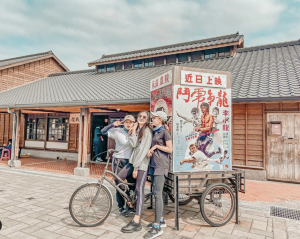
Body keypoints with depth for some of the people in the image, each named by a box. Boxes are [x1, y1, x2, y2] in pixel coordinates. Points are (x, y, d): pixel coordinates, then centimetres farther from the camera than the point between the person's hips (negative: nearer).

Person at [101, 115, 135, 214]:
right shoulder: (118, 131, -5)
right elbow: (103, 131, -6)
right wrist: (113, 124, -17)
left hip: (130, 161, 2)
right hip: (118, 161, -2)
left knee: (132, 184, 4)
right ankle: (121, 207, 24)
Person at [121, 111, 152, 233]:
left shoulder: (147, 131, -8)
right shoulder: (137, 130, 15)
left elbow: (144, 149, -14)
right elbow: (134, 145, 0)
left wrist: (136, 167, -15)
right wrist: (134, 130, -4)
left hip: (142, 163, -8)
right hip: (133, 161, 8)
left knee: (139, 190, -7)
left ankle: (136, 222, -1)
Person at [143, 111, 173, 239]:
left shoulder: (165, 132, -6)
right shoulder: (155, 132, 19)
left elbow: (170, 149, -11)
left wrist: (156, 146, -11)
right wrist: (150, 150, 4)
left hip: (160, 166, -9)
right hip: (153, 164, 9)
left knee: (157, 194, -10)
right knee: (157, 193, 13)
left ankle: (157, 227, -5)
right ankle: (161, 220, 24)